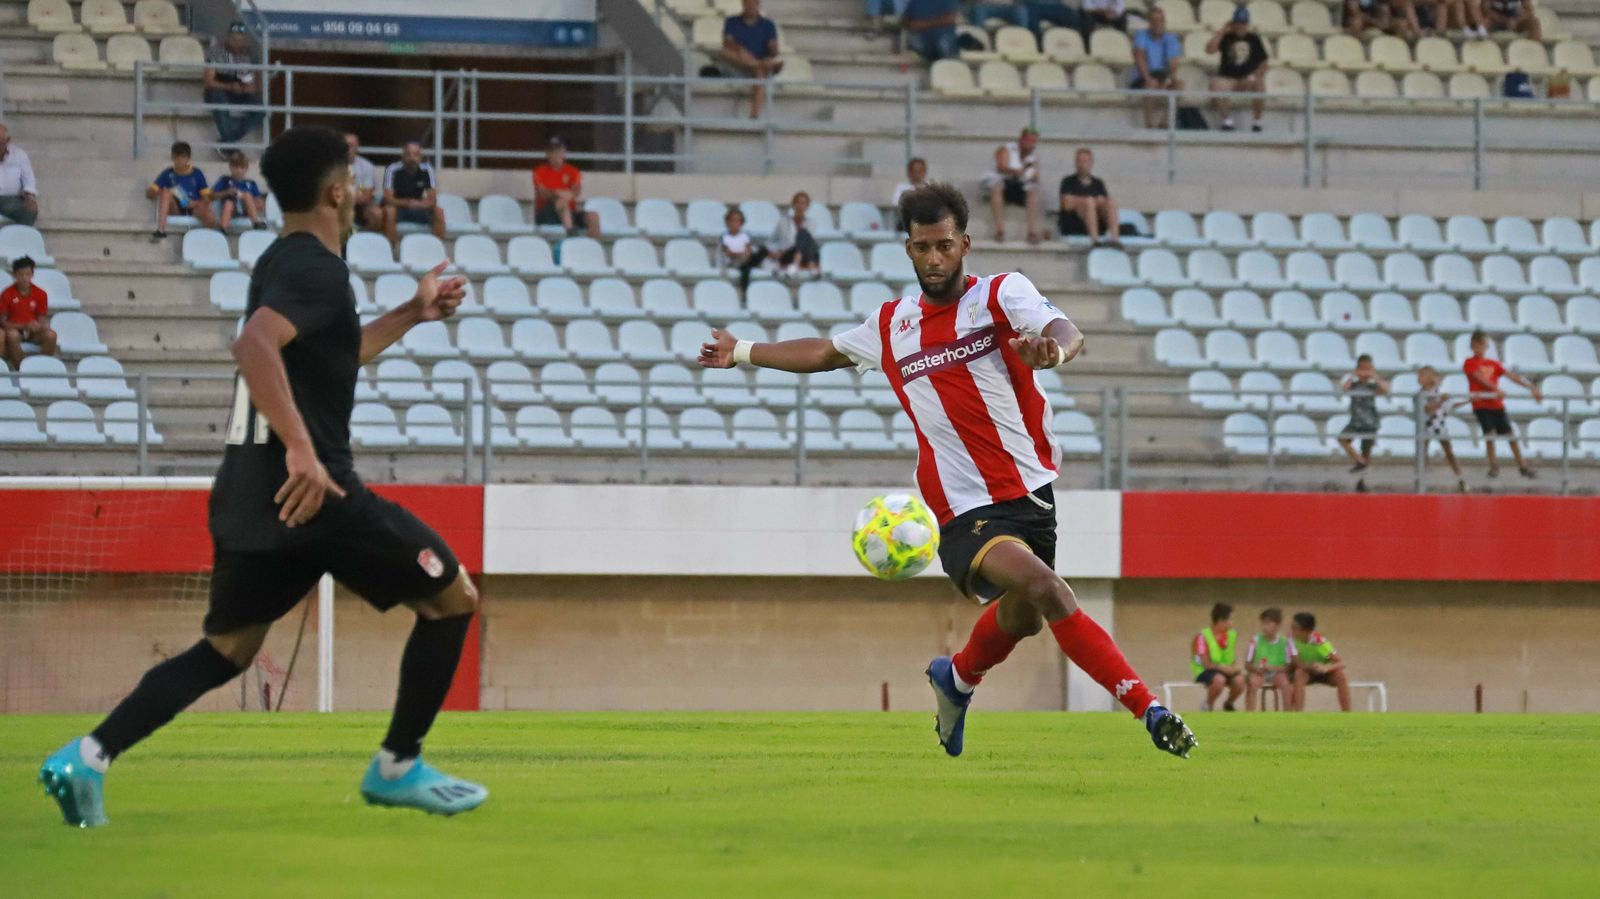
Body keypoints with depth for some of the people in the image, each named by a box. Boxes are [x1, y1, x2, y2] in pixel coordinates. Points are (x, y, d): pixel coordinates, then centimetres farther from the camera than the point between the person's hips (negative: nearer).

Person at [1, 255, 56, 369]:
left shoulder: (40, 294, -1)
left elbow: (43, 320, 4)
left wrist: (39, 326, -22)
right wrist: (24, 326, -20)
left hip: (34, 331, 2)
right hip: (14, 329, -2)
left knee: (51, 335, -30)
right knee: (12, 335, -40)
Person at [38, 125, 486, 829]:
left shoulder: (283, 264, 19)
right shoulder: (316, 268, -12)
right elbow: (255, 345, -29)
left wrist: (411, 315, 36)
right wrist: (301, 448, -34)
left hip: (251, 491, 9)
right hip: (308, 485, -9)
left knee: (226, 648, 15)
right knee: (451, 599, 5)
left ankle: (87, 758, -1)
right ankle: (397, 769, 8)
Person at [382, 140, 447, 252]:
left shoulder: (426, 170, -7)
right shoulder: (393, 170, -17)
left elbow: (432, 199, -9)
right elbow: (388, 198, -22)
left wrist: (425, 203, -34)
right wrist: (407, 203, -39)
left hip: (417, 209, 3)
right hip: (397, 207, -3)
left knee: (439, 212, -20)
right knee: (389, 212, -36)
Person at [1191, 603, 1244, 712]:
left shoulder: (1233, 634, 4)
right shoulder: (1203, 636, -14)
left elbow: (1236, 658, 5)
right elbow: (1206, 664, -15)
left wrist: (1236, 667, -19)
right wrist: (1226, 668, -25)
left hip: (1226, 670, 5)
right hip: (1204, 672, -5)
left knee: (1240, 679, -28)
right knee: (1219, 679, -39)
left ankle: (1228, 704, 4)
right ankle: (1208, 706, -10)